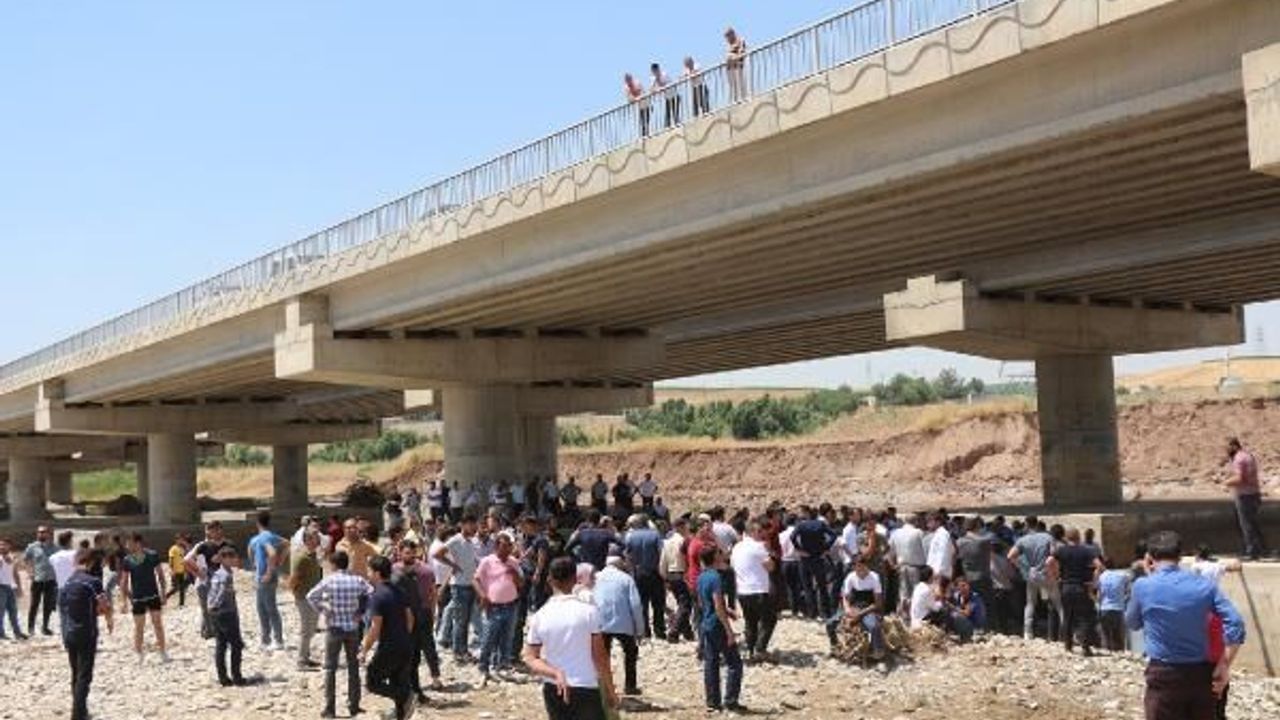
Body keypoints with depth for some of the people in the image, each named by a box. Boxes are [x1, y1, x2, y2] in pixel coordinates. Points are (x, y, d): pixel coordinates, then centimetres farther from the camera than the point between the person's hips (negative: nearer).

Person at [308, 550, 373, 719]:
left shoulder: (329, 581, -8)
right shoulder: (358, 580, -2)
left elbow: (311, 596, -13)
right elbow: (372, 594, -7)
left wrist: (322, 610, -3)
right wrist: (362, 611, 1)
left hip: (334, 627, -2)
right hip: (353, 628, 2)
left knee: (330, 668, 5)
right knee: (353, 667, 12)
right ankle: (354, 705, 16)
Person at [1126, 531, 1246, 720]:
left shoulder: (1143, 586, -8)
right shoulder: (1204, 584, -1)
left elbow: (1132, 623, 10)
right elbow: (1235, 623, -7)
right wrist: (1224, 666, -3)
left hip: (1164, 675, -3)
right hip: (1201, 673, 3)